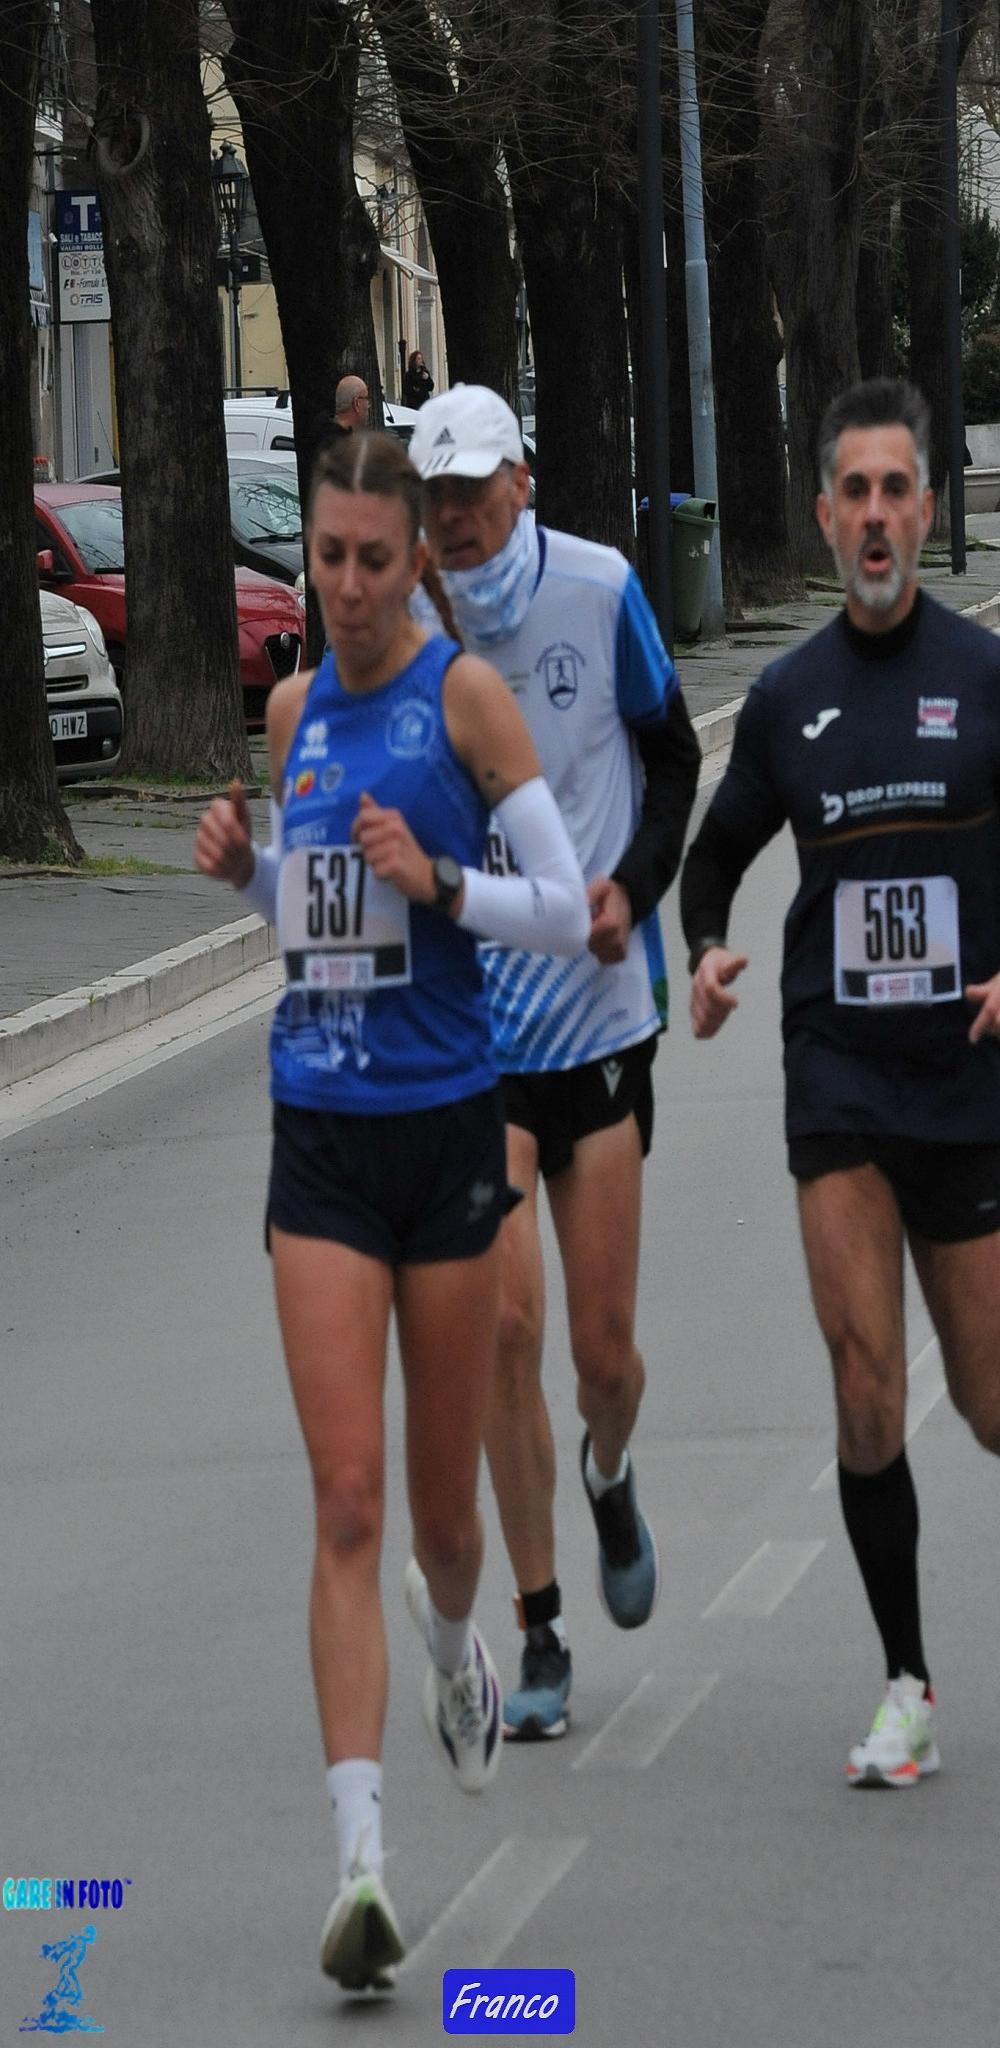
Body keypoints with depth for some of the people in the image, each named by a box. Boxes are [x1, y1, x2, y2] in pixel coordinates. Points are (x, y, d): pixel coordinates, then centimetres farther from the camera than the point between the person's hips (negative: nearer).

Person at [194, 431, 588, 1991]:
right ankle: (361, 1859, -14)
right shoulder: (294, 708, 10)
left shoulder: (464, 692, -6)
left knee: (442, 1503, 10)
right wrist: (242, 865, 5)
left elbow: (566, 908, -7)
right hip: (321, 1141, 3)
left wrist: (438, 881, -21)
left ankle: (455, 1646, 47)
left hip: (448, 1124, -3)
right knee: (348, 1501, -9)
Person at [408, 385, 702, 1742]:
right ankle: (539, 1638, 3)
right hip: (467, 1019, 0)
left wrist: (635, 887, -7)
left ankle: (609, 1478, 40)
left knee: (603, 1344, 3)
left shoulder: (600, 591, -5)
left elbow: (672, 755, 9)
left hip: (601, 1009, 0)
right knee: (504, 1324, -8)